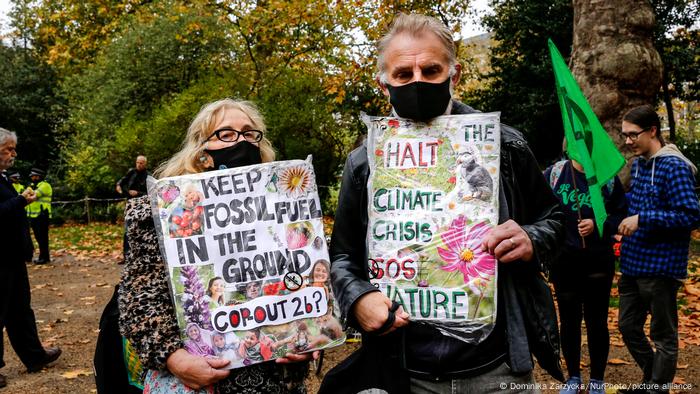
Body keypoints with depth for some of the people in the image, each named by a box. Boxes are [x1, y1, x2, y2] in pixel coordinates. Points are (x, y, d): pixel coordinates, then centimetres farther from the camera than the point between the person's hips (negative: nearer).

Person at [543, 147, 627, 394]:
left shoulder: (608, 177, -2)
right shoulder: (554, 174, -2)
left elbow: (622, 215, 3)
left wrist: (598, 225, -14)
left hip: (598, 262, 0)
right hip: (565, 261, 1)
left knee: (596, 322, 9)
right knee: (569, 321, 11)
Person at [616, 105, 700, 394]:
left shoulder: (674, 167, -15)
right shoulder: (638, 164, 9)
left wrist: (642, 219, -23)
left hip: (660, 267, -8)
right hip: (632, 264, 8)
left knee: (663, 336, 8)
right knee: (628, 326, 18)